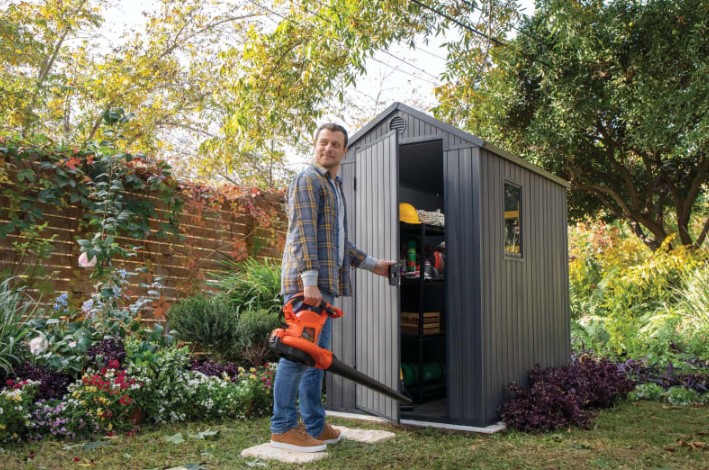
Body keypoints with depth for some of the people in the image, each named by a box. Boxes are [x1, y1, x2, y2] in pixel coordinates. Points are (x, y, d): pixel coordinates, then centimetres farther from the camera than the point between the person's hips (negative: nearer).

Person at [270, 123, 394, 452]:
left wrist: (373, 264, 32)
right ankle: (283, 428, -1)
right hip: (307, 281, -9)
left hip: (325, 283, 9)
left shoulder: (334, 187, 25)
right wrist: (310, 279, -23)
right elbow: (303, 233, -15)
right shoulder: (308, 180, -4)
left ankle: (314, 426, 16)